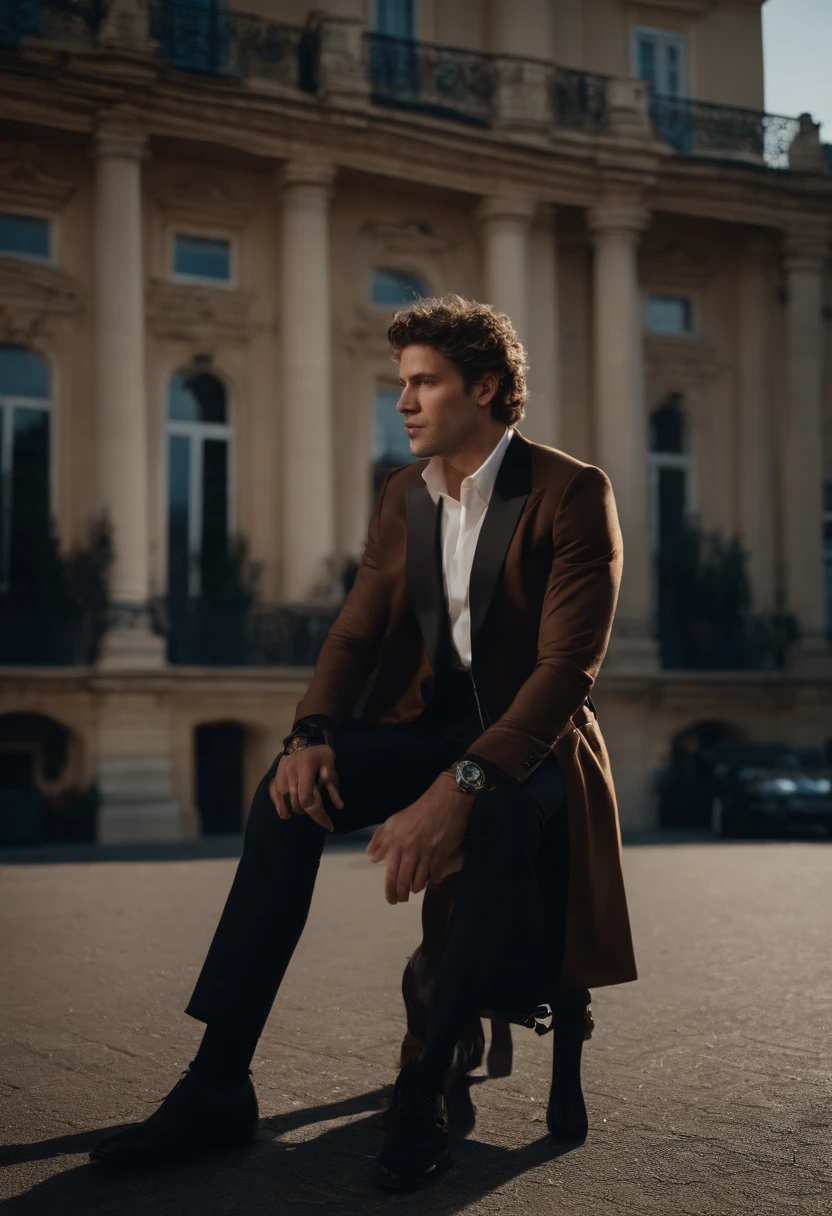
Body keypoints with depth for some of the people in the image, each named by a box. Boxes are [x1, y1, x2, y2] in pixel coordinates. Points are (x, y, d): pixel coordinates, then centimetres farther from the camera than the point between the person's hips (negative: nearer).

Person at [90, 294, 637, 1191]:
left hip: (529, 743, -5)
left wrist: (461, 785, -36)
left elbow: (568, 666, -22)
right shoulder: (402, 495, 8)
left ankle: (424, 1090, -26)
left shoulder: (574, 494, -12)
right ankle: (217, 1083, -22)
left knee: (502, 812, -40)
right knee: (291, 788, -24)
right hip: (427, 726, 5)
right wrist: (312, 732, -18)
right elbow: (355, 634, 5)